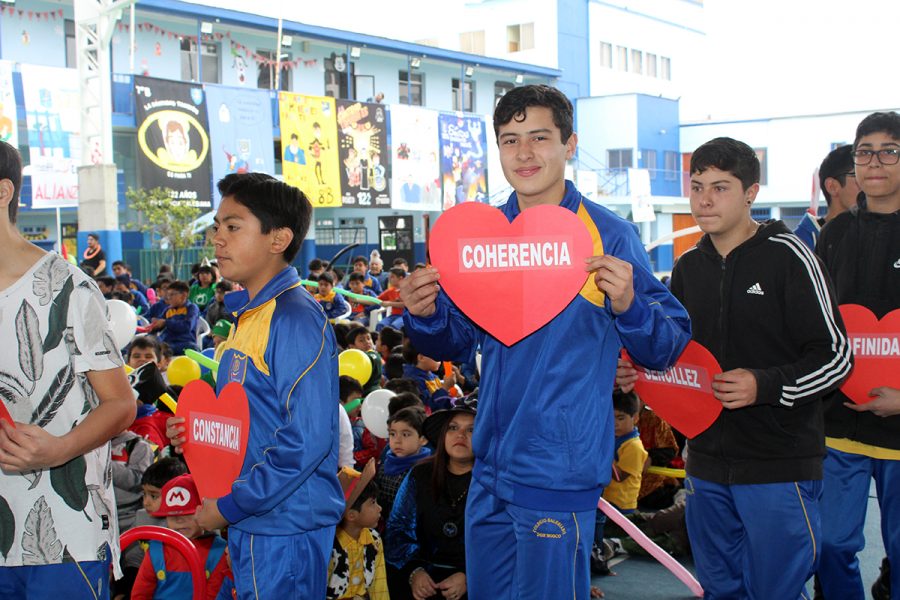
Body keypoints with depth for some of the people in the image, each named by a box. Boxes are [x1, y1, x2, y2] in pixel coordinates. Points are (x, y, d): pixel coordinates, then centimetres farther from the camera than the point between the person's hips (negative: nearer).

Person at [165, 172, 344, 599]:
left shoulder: (295, 319, -17)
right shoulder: (248, 316, 12)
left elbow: (307, 439, -23)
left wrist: (229, 506, -17)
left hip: (285, 527, -9)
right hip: (250, 526, 9)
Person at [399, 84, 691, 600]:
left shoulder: (608, 234, -10)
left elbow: (668, 349, -9)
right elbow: (458, 344, 13)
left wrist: (628, 304, -28)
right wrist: (426, 316, -8)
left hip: (560, 475, -5)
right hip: (492, 467, 6)